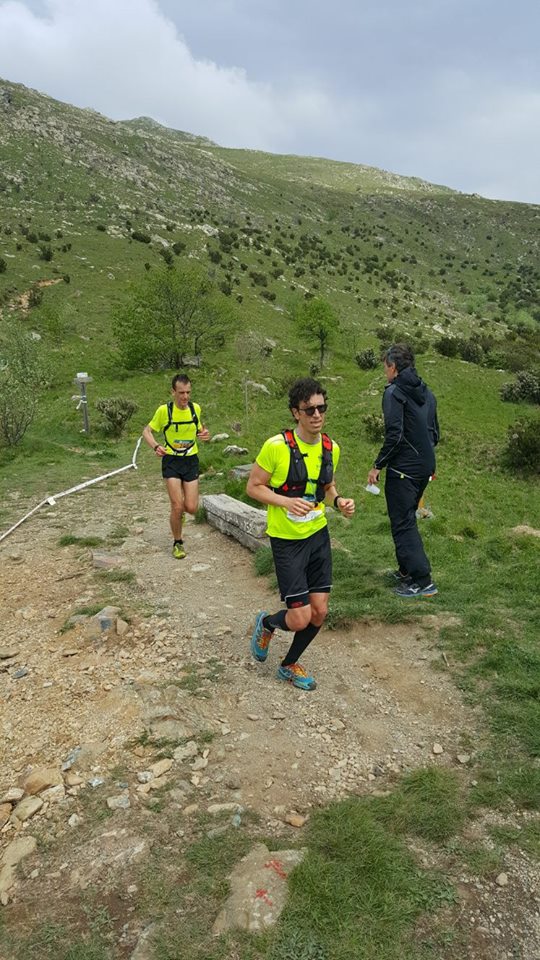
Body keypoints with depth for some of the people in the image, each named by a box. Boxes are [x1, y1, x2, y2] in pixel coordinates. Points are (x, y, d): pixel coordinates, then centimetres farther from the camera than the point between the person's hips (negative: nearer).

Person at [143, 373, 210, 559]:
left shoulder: (196, 408, -2)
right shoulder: (164, 410, -12)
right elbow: (147, 430, -2)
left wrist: (205, 434, -10)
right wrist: (155, 446, -21)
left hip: (191, 460, 3)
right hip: (171, 461, -3)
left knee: (191, 508, -1)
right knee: (177, 507, -7)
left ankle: (178, 511, 38)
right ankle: (178, 543, 15)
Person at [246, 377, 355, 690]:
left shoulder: (331, 448, 0)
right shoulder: (276, 446, -18)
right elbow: (254, 486, -10)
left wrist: (338, 500, -5)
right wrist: (286, 502, -25)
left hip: (319, 535, 6)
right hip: (287, 540, -5)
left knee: (319, 612, 7)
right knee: (300, 618, -7)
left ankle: (290, 665, 33)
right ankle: (267, 623, 29)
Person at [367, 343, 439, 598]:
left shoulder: (394, 392, -12)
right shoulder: (426, 393, 14)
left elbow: (394, 435, -20)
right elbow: (435, 433, 17)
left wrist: (377, 466, -13)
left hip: (403, 469, -8)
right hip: (425, 468, 9)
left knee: (403, 524, -2)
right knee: (407, 519, 20)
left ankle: (422, 580, -4)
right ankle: (407, 571, 29)